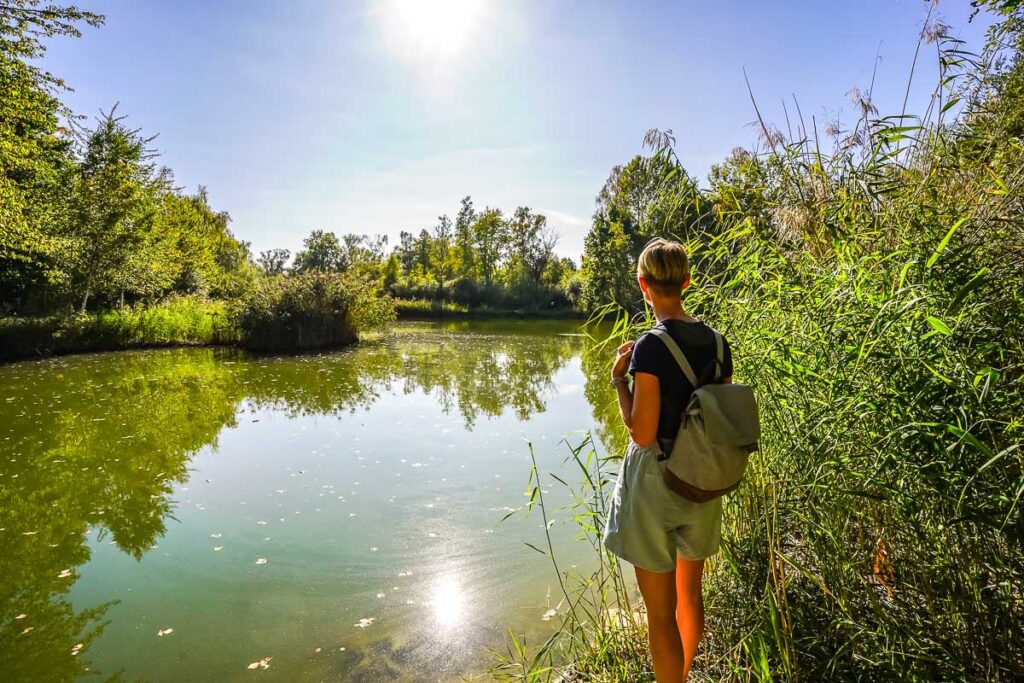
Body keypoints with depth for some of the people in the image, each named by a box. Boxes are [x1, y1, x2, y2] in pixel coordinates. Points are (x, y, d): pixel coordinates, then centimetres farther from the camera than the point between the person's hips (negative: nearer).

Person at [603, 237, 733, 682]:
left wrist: (619, 380, -10)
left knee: (661, 613, 10)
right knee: (690, 594, 25)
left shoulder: (650, 346, -20)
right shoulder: (716, 341, 0)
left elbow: (642, 434, -20)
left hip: (655, 484, -7)